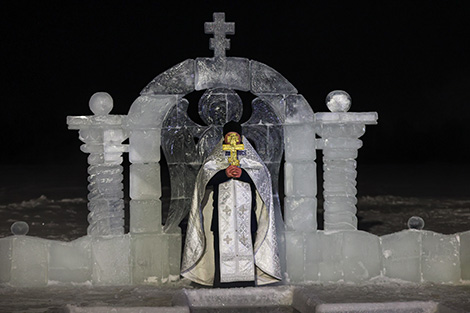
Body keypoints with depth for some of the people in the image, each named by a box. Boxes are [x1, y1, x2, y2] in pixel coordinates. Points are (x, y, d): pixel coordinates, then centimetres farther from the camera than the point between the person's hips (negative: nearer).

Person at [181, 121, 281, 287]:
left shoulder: (249, 155, 17)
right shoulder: (216, 157, 16)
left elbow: (262, 172, 2)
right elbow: (205, 174, 0)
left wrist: (243, 173, -14)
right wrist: (224, 173, -16)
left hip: (245, 209, 0)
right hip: (222, 209, 0)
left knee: (246, 241, -7)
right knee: (222, 243, -9)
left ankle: (246, 279, -6)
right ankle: (222, 279, -9)